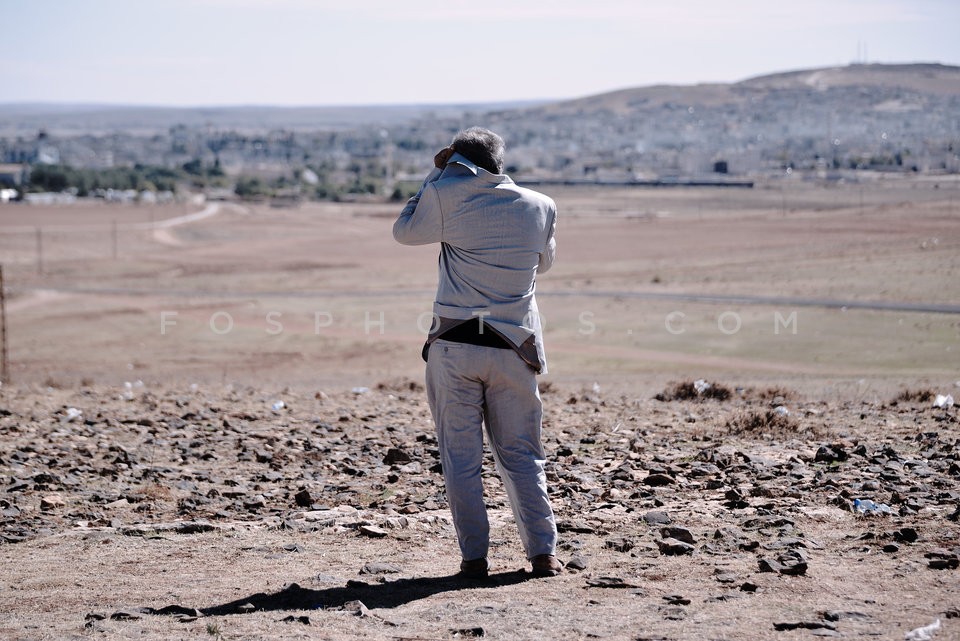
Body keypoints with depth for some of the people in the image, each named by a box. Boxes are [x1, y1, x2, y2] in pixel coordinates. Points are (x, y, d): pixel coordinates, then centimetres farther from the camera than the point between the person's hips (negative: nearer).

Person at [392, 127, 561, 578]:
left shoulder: (447, 196, -4)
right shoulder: (540, 207, 6)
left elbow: (405, 231, 12)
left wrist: (437, 173, 16)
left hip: (455, 346, -2)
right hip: (514, 349, 3)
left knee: (461, 457, 4)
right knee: (521, 454, 11)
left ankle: (474, 557, 4)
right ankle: (543, 552, 8)